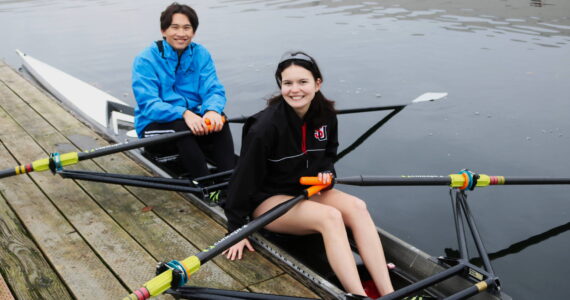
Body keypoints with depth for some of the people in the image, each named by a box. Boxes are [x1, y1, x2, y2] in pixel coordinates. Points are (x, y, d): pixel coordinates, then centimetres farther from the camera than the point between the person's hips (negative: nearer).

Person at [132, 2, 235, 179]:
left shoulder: (201, 55, 0)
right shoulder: (146, 60, -11)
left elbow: (214, 90, -9)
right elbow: (148, 104, -20)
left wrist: (213, 110, -34)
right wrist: (184, 113, -37)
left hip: (192, 118, 3)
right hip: (154, 124, -3)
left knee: (219, 121, -27)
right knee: (180, 126, -35)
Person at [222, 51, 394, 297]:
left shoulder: (326, 114, -4)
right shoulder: (266, 126, -22)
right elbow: (244, 177, -17)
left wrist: (326, 173, -8)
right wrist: (237, 229, -15)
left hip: (306, 191, 6)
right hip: (267, 200, -5)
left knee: (357, 207, -22)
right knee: (330, 217, -31)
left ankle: (388, 294, -29)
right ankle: (360, 295, -36)